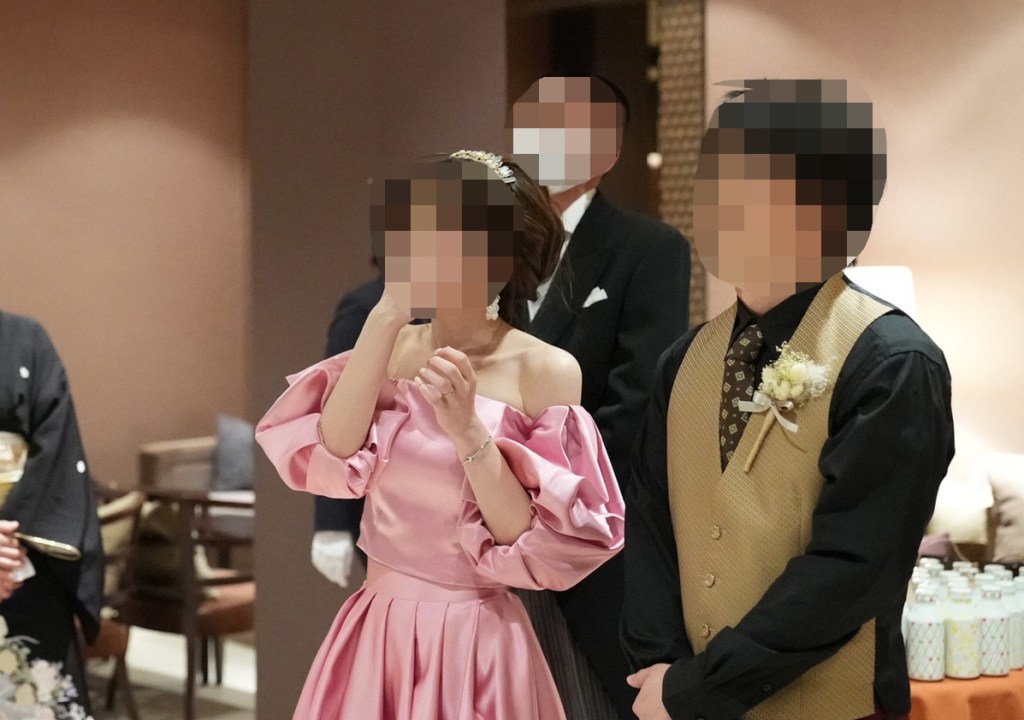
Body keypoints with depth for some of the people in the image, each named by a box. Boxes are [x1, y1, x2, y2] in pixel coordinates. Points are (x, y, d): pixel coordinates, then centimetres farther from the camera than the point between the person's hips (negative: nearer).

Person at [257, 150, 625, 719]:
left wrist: (468, 430, -24)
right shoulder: (391, 347, 1)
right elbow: (331, 455, -16)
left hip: (476, 642, -4)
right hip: (374, 630, 4)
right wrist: (388, 311, -16)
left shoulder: (546, 369, -12)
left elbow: (536, 549, -14)